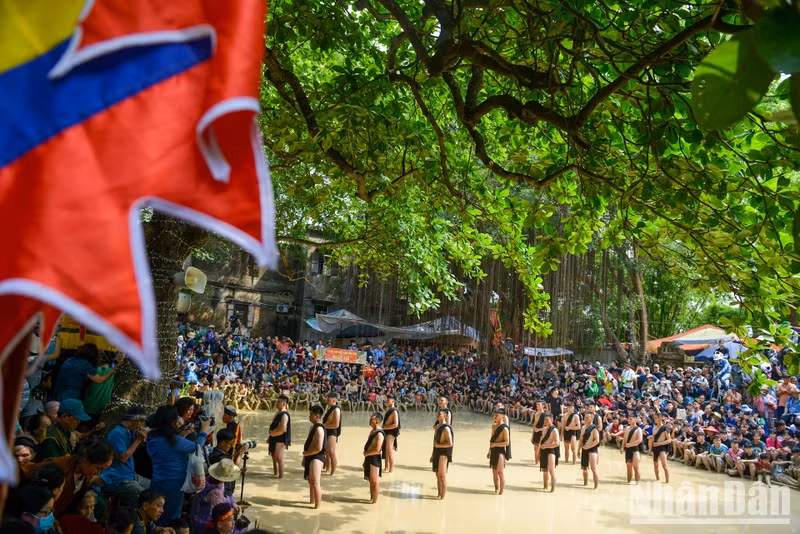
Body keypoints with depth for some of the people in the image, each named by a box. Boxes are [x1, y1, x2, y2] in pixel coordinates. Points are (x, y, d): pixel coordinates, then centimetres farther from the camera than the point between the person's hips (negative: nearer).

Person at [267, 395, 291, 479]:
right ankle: (275, 473, 32)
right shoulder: (279, 413, 13)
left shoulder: (284, 415, -19)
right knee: (274, 457, 19)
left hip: (280, 441, -10)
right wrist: (270, 437, 20)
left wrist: (272, 433, -16)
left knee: (279, 458, -3)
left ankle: (280, 476, 6)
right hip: (275, 439, 10)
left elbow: (282, 429, -28)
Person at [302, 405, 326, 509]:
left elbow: (318, 448, -25)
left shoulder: (319, 429, -20)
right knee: (310, 480, 22)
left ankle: (317, 505, -5)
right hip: (310, 457, 11)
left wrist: (306, 453, -14)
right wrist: (305, 458, 18)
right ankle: (312, 501, 37)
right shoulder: (312, 427, 12)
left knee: (315, 482, -12)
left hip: (316, 458, -11)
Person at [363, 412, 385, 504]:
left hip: (374, 459, -10)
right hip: (369, 458, 10)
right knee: (371, 480, 18)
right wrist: (366, 455, 13)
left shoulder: (379, 434, -21)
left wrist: (366, 453, -14)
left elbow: (377, 450, -27)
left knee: (374, 481, 2)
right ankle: (371, 498, 30)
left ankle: (374, 500, 14)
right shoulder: (373, 431, 10)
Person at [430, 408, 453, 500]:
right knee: (438, 475, 14)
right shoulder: (437, 427, 10)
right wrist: (433, 454, 18)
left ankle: (443, 495, 5)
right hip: (437, 453, 8)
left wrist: (438, 445, -17)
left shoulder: (446, 428, -17)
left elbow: (450, 443, -22)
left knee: (442, 475, -3)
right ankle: (439, 494, 24)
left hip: (444, 454, -8)